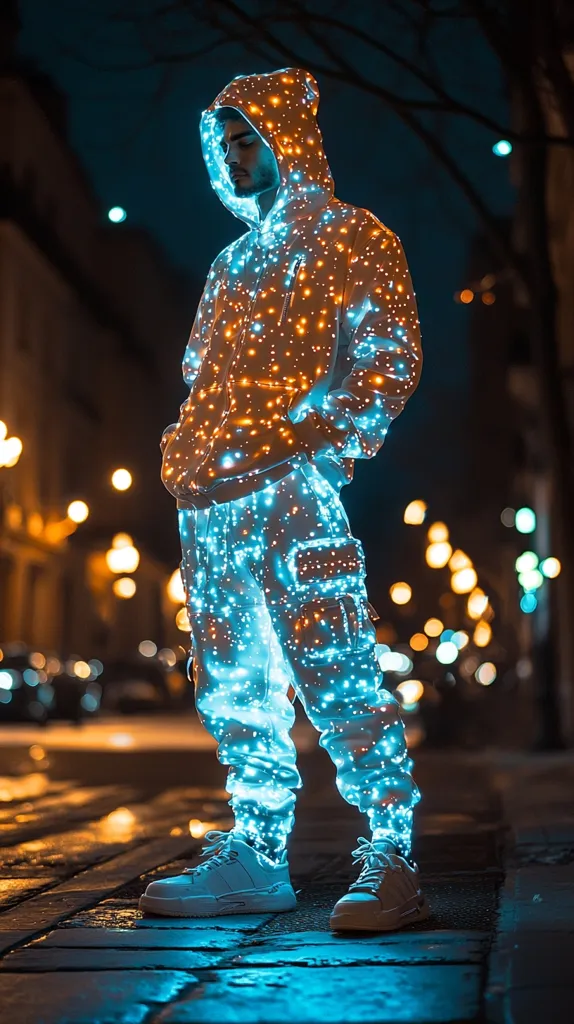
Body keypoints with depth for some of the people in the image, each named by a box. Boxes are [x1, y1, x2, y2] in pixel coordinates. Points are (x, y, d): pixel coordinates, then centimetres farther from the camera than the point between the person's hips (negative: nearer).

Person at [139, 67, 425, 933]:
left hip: (294, 488, -7)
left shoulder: (352, 239, 6)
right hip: (212, 502, 7)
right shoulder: (233, 263, 26)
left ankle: (393, 861, -10)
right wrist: (188, 458, 11)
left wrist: (321, 443, -15)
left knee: (335, 672, -13)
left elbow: (390, 360, -3)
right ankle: (256, 856, 14)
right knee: (234, 686, 7)